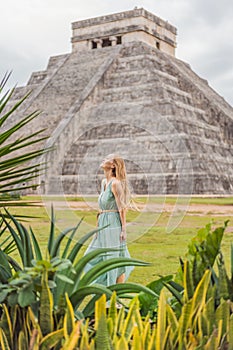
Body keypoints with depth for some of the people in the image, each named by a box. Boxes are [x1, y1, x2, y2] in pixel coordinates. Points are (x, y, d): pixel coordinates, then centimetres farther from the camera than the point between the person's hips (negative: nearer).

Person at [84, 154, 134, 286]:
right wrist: (99, 223, 21)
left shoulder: (115, 183, -13)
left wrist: (124, 229, -17)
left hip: (114, 224, -9)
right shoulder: (104, 182, 13)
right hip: (104, 225, 9)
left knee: (115, 258, -2)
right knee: (93, 258, 12)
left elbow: (122, 207, -15)